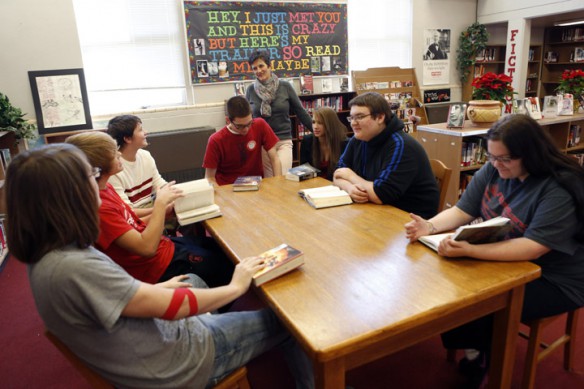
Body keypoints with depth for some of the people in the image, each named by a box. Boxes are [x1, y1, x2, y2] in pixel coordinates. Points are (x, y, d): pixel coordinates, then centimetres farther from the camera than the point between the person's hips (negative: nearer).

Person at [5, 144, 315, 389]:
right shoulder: (74, 268, -34)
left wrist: (154, 289, 10)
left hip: (157, 336, 9)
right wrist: (236, 287, -14)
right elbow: (174, 307, -28)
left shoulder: (46, 253, -5)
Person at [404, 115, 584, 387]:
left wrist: (468, 251, -43)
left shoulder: (559, 190, -24)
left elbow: (530, 249, -33)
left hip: (553, 280, -6)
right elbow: (462, 211, -2)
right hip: (503, 261, 7)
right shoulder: (493, 170, -4)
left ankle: (489, 362, 8)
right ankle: (479, 349, 11)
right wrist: (430, 226, -22)